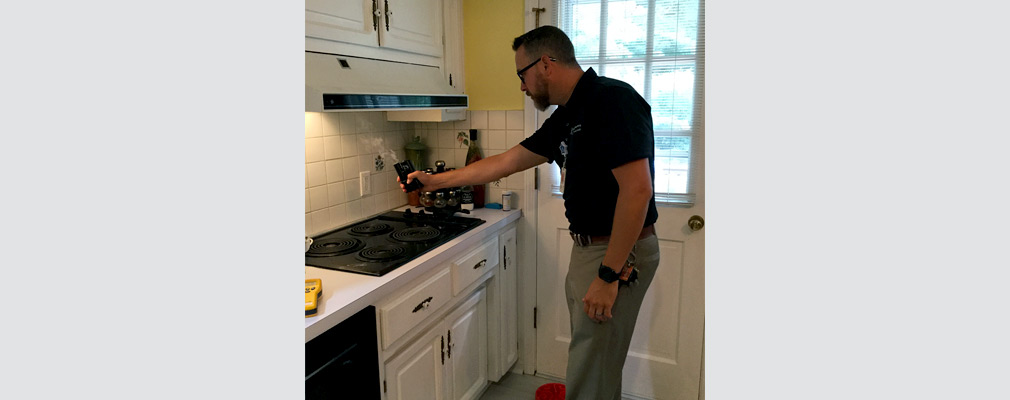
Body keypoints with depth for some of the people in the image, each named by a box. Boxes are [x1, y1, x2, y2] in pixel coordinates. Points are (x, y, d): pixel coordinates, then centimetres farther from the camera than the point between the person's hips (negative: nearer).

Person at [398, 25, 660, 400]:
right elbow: (505, 162, 18)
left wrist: (608, 275, -23)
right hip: (587, 247, 9)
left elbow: (637, 189, -24)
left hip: (618, 253, -9)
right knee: (592, 365, 19)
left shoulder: (612, 99, -17)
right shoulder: (566, 118, 12)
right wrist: (434, 181, 21)